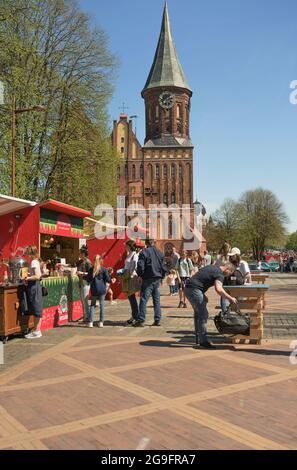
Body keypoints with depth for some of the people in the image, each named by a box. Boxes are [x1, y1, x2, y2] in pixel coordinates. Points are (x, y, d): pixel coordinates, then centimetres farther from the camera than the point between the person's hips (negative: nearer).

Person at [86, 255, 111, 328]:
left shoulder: (91, 269, 1)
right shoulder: (104, 269, -5)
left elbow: (88, 279, 2)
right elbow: (107, 279, -4)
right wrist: (111, 280, 15)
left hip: (93, 290, 1)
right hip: (102, 289, -1)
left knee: (92, 305, 9)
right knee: (102, 305, 7)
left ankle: (90, 322, 2)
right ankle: (101, 322, 5)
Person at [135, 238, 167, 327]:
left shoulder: (144, 252, -8)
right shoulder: (160, 253, 8)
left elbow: (140, 266, -14)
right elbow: (164, 267, 10)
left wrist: (140, 275, 3)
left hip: (148, 279, -5)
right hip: (157, 280, 5)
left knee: (143, 300, -2)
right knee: (157, 300, 11)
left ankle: (141, 320, -4)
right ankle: (157, 320, 11)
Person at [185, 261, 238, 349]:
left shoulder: (212, 267, 20)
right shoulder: (219, 274, -9)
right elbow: (218, 289, -27)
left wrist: (203, 296, 28)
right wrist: (230, 298, -18)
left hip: (188, 288, 10)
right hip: (194, 289, -10)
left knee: (198, 312, 20)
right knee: (203, 314, -6)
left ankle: (198, 337, 27)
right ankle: (203, 341, -3)